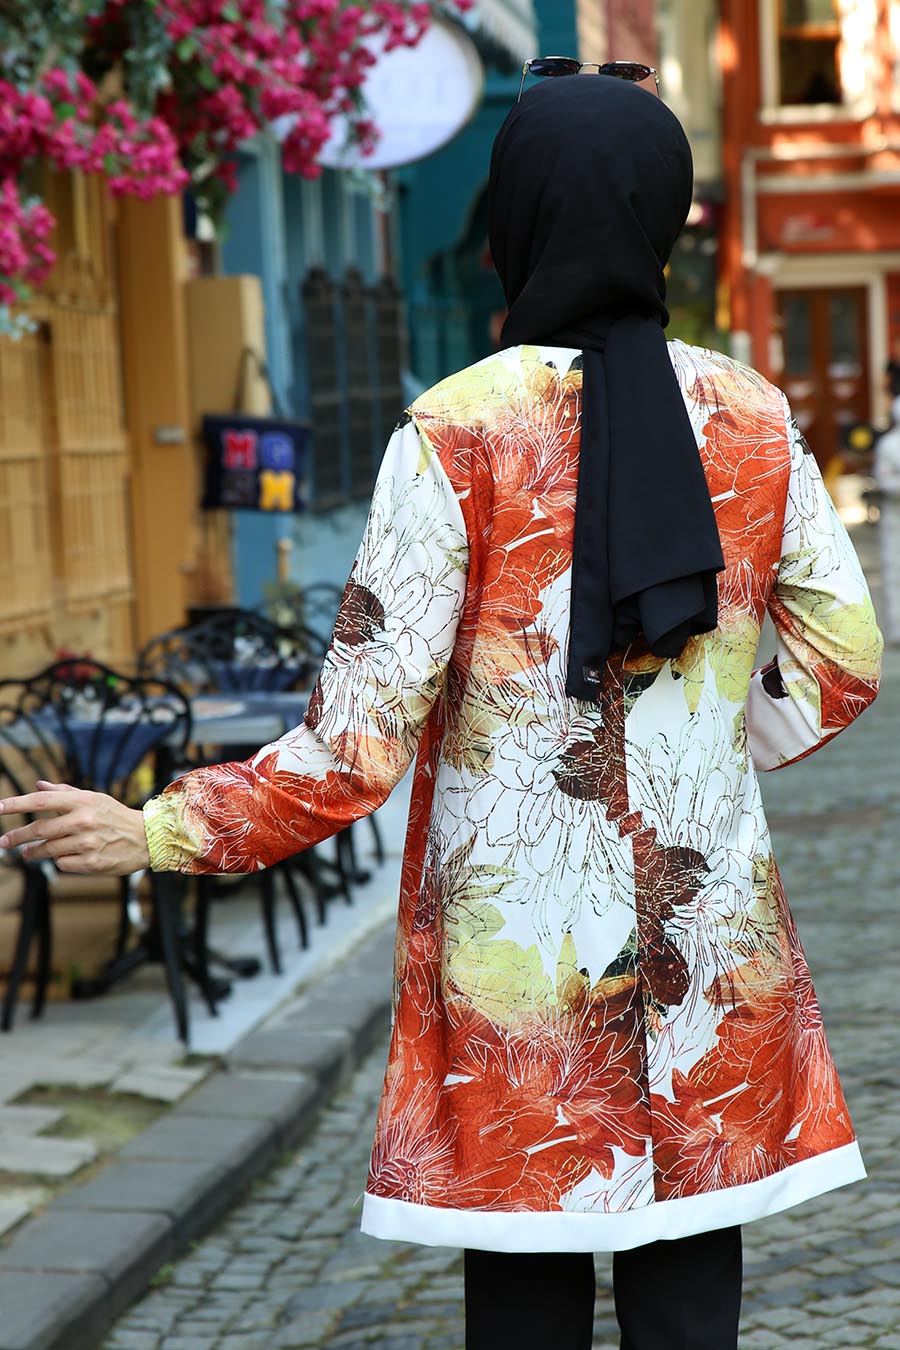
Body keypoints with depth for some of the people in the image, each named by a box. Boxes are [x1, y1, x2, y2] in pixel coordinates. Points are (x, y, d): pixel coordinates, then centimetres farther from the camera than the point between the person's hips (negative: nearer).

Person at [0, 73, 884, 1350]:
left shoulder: (458, 432, -10)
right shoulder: (753, 418, 2)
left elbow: (362, 744, -13)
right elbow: (841, 663, 9)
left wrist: (157, 833, -2)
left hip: (518, 959, -3)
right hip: (709, 953, 3)